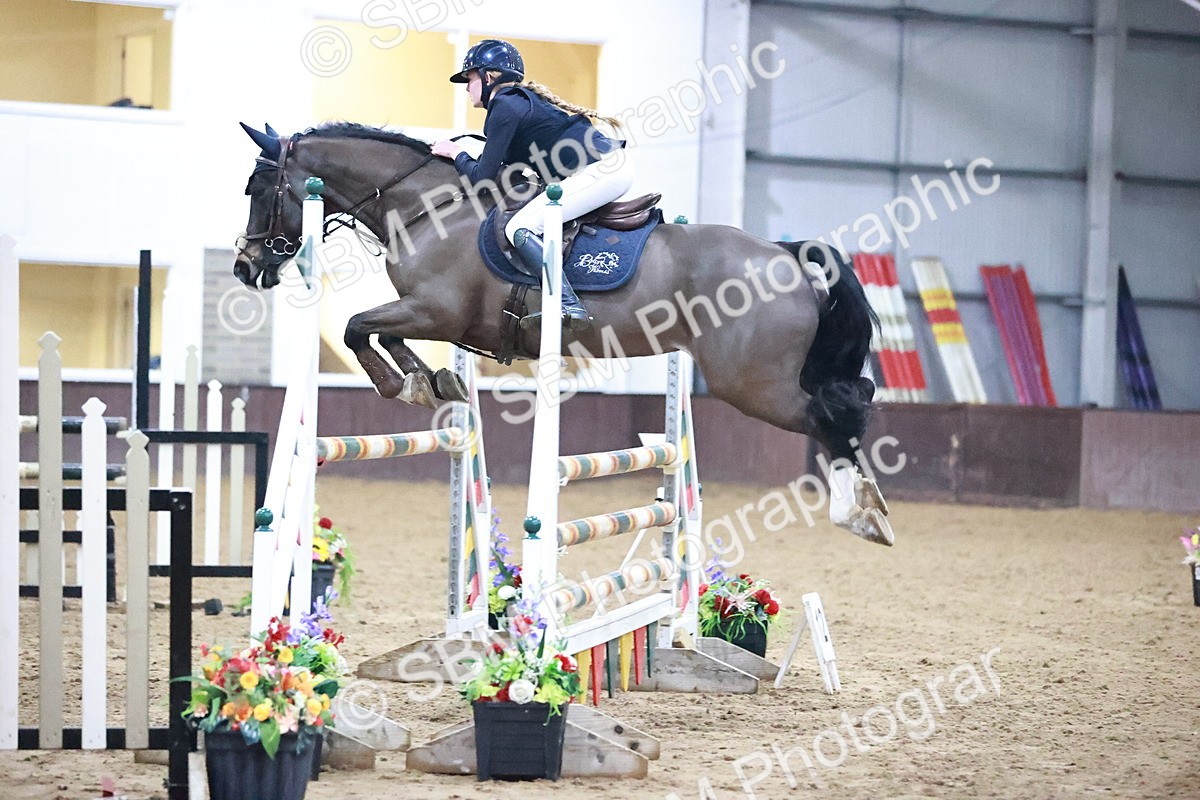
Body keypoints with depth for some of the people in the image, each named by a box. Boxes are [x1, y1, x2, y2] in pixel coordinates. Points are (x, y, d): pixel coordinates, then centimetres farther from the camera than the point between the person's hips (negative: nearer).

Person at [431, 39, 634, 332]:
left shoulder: (504, 107, -8)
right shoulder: (523, 100, 21)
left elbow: (483, 177, -7)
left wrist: (456, 154, 10)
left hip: (600, 172, -11)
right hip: (615, 167, 11)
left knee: (520, 229, -15)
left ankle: (569, 306, -27)